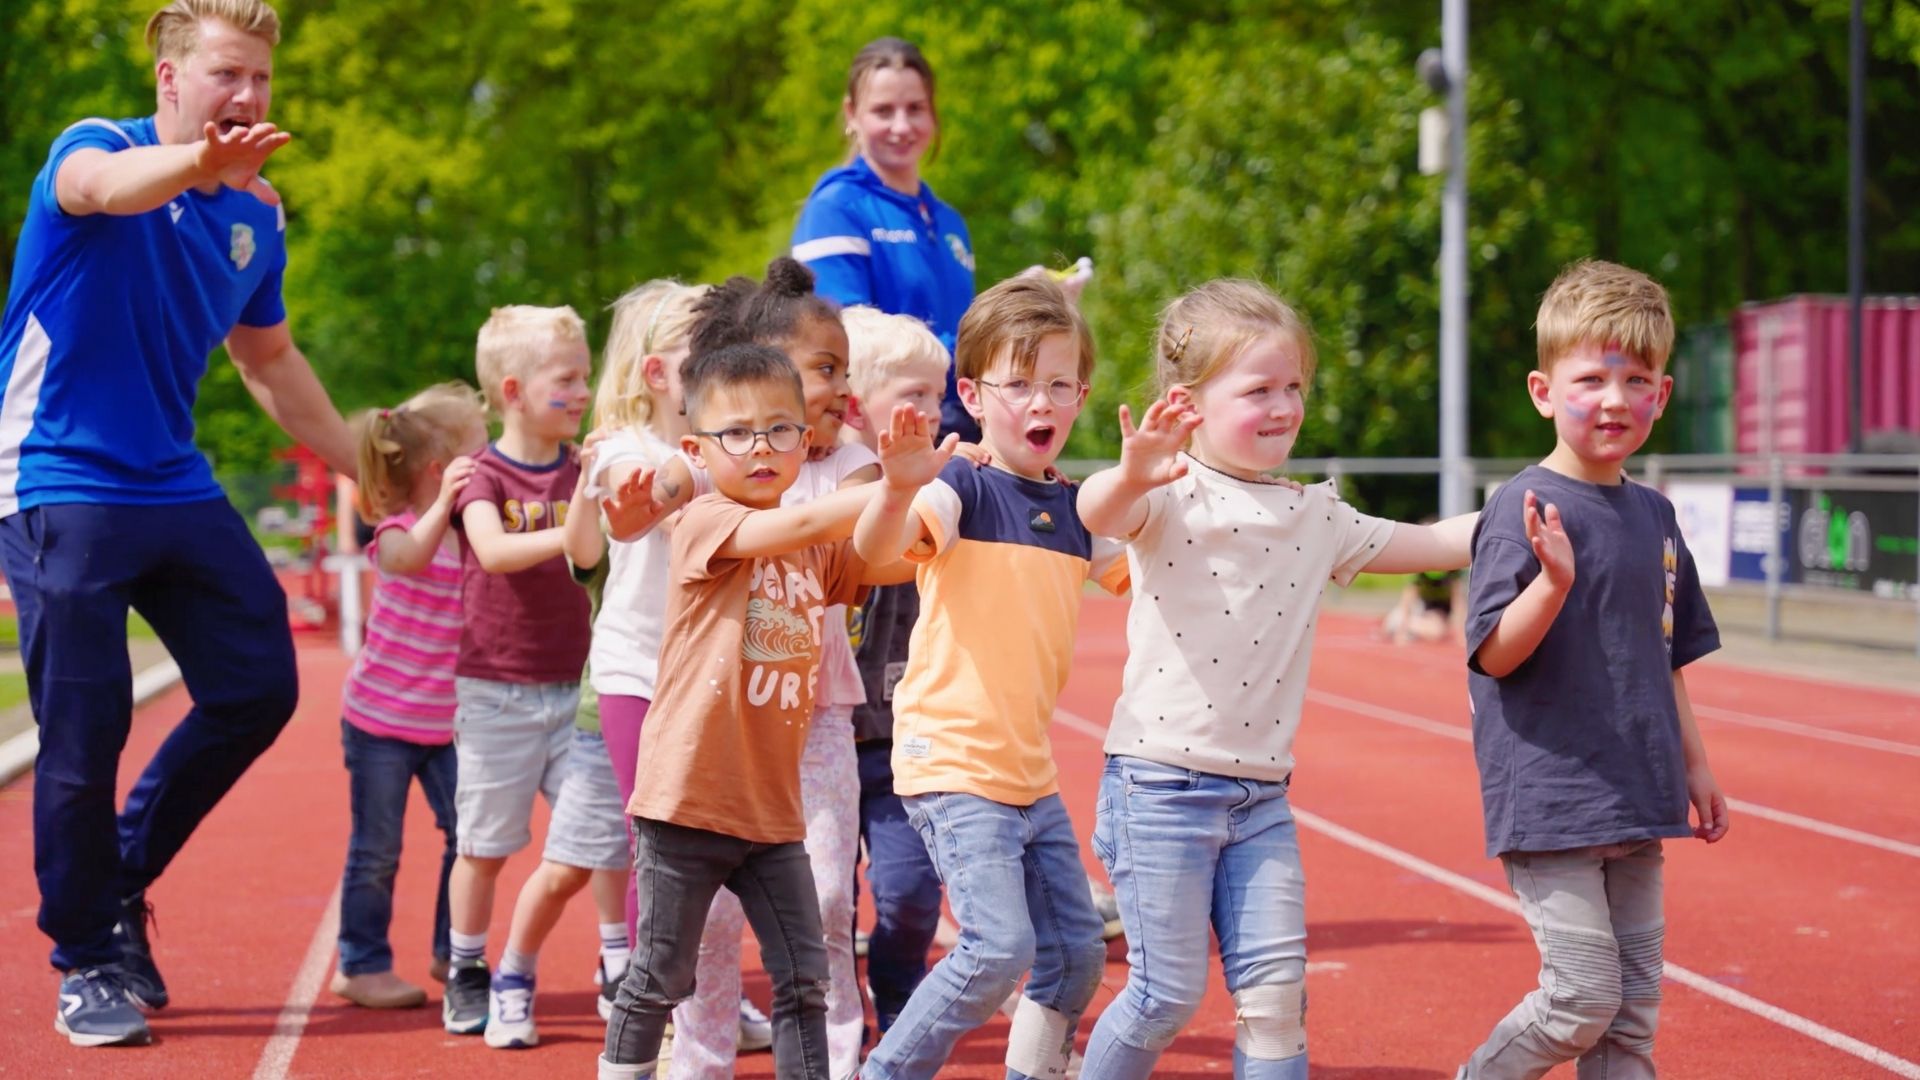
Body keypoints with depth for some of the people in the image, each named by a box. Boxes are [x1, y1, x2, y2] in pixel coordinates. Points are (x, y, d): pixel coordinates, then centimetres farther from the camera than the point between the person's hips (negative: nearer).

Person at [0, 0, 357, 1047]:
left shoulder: (255, 217, 8)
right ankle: (84, 960, 12)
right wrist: (197, 163, -59)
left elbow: (270, 360, 23)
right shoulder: (96, 148, -10)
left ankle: (123, 879, 23)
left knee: (259, 688, 4)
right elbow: (104, 186, -38)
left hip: (174, 488, 6)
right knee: (86, 735, -5)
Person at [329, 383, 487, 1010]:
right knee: (376, 851, 2)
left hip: (446, 721, 5)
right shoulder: (400, 530, -16)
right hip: (380, 719, -5)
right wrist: (444, 505, -53)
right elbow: (408, 558, -37)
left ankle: (454, 953, 20)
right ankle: (361, 966, 14)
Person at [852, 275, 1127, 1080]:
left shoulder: (1075, 512, 9)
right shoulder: (963, 491, -11)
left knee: (1077, 952, 10)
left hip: (1031, 773, 7)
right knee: (999, 946, -17)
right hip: (953, 765, -7)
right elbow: (874, 548, -29)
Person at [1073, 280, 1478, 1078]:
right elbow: (1098, 513, -31)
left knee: (1276, 992, 2)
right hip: (1161, 782, -5)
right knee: (1168, 993, -2)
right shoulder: (1171, 499, -8)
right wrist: (1133, 475, -53)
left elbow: (1434, 544, 22)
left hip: (1262, 796, 5)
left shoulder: (1314, 517, 11)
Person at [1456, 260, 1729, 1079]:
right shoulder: (1524, 510, -11)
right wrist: (1555, 581, -32)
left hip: (1632, 804, 7)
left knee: (1634, 1012, 8)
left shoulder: (1653, 515, 11)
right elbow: (1494, 654, -16)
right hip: (1547, 802, -7)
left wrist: (1695, 765, 19)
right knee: (1582, 1000, -8)